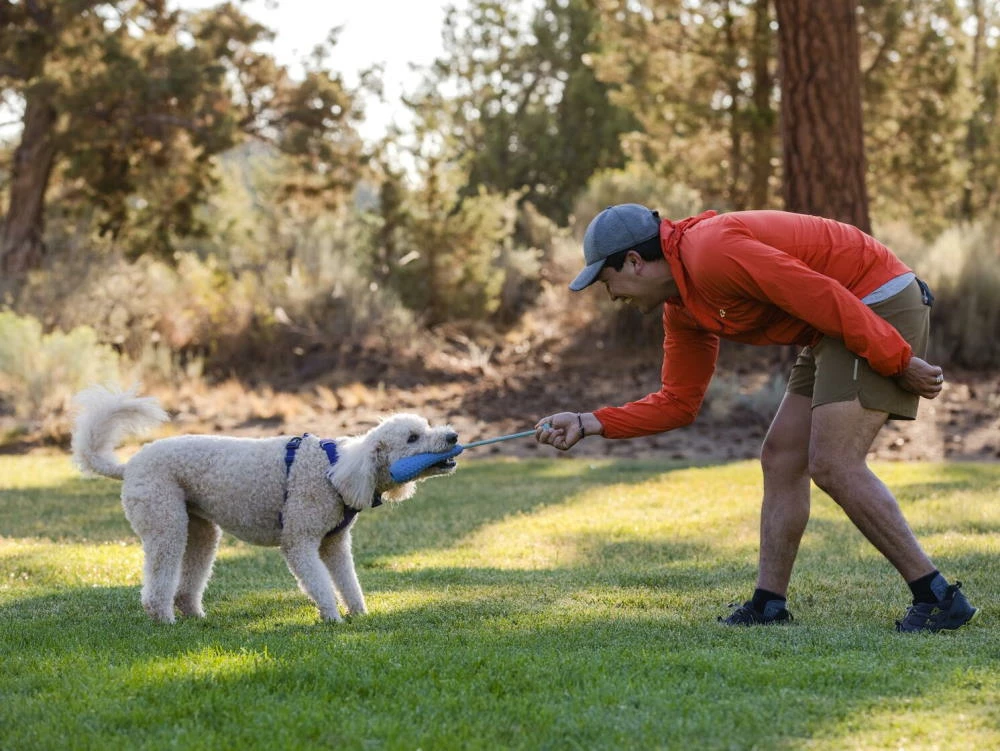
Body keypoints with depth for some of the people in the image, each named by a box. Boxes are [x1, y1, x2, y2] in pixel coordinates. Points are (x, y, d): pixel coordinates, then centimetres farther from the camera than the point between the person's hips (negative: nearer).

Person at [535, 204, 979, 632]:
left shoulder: (712, 252, -21)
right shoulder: (681, 308, 11)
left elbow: (823, 296, -25)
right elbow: (678, 402, 16)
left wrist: (899, 361, -21)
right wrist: (588, 423, 8)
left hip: (880, 310, -10)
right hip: (833, 333, 10)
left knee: (833, 466, -17)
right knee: (780, 460, 9)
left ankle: (938, 598, -13)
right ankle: (768, 605, 13)